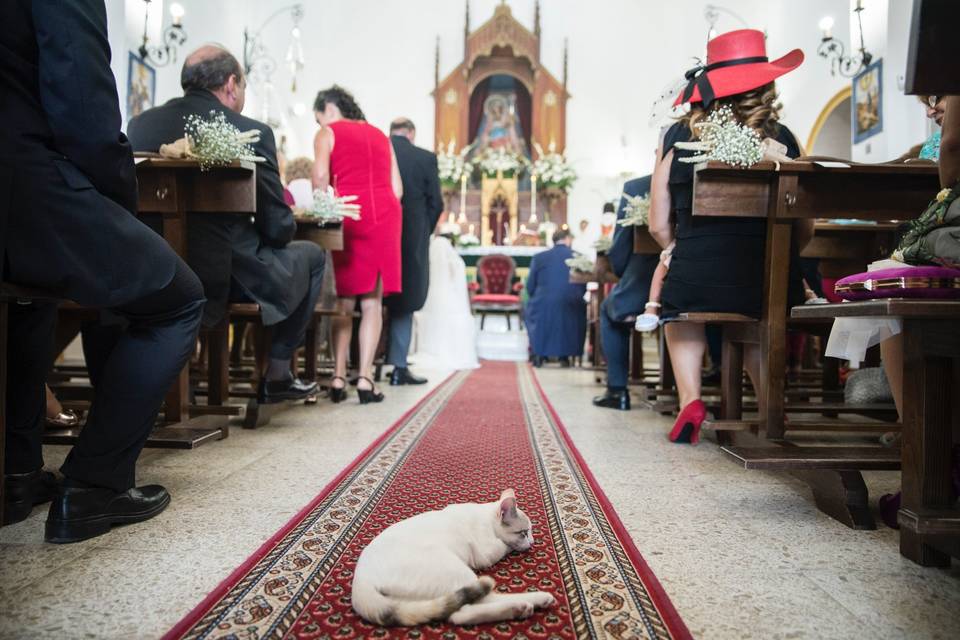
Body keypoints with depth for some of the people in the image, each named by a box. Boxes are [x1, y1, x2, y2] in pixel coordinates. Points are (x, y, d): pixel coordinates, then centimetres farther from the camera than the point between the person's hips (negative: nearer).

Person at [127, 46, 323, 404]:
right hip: (229, 276, -6)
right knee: (311, 255, 21)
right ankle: (276, 374, 21)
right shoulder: (251, 133, -12)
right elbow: (278, 229, -9)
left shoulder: (140, 124, 2)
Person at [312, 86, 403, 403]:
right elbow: (397, 188, 14)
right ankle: (365, 378, -3)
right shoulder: (380, 135, 24)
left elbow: (320, 175, -8)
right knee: (372, 303, 3)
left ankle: (338, 378, 2)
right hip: (386, 214, 3)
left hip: (349, 214, -3)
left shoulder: (328, 133, 10)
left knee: (344, 300, 4)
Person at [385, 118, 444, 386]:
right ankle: (398, 366, 6)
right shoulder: (426, 158, -3)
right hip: (412, 238, -2)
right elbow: (436, 203, -3)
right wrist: (423, 233, 10)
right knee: (404, 301, 7)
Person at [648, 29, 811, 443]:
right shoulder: (781, 138, 4)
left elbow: (659, 226, 2)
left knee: (680, 309, 33)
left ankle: (689, 397, 12)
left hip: (694, 284, -1)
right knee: (754, 326, 35)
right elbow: (805, 230, 5)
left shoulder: (678, 137, 2)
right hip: (769, 285, 2)